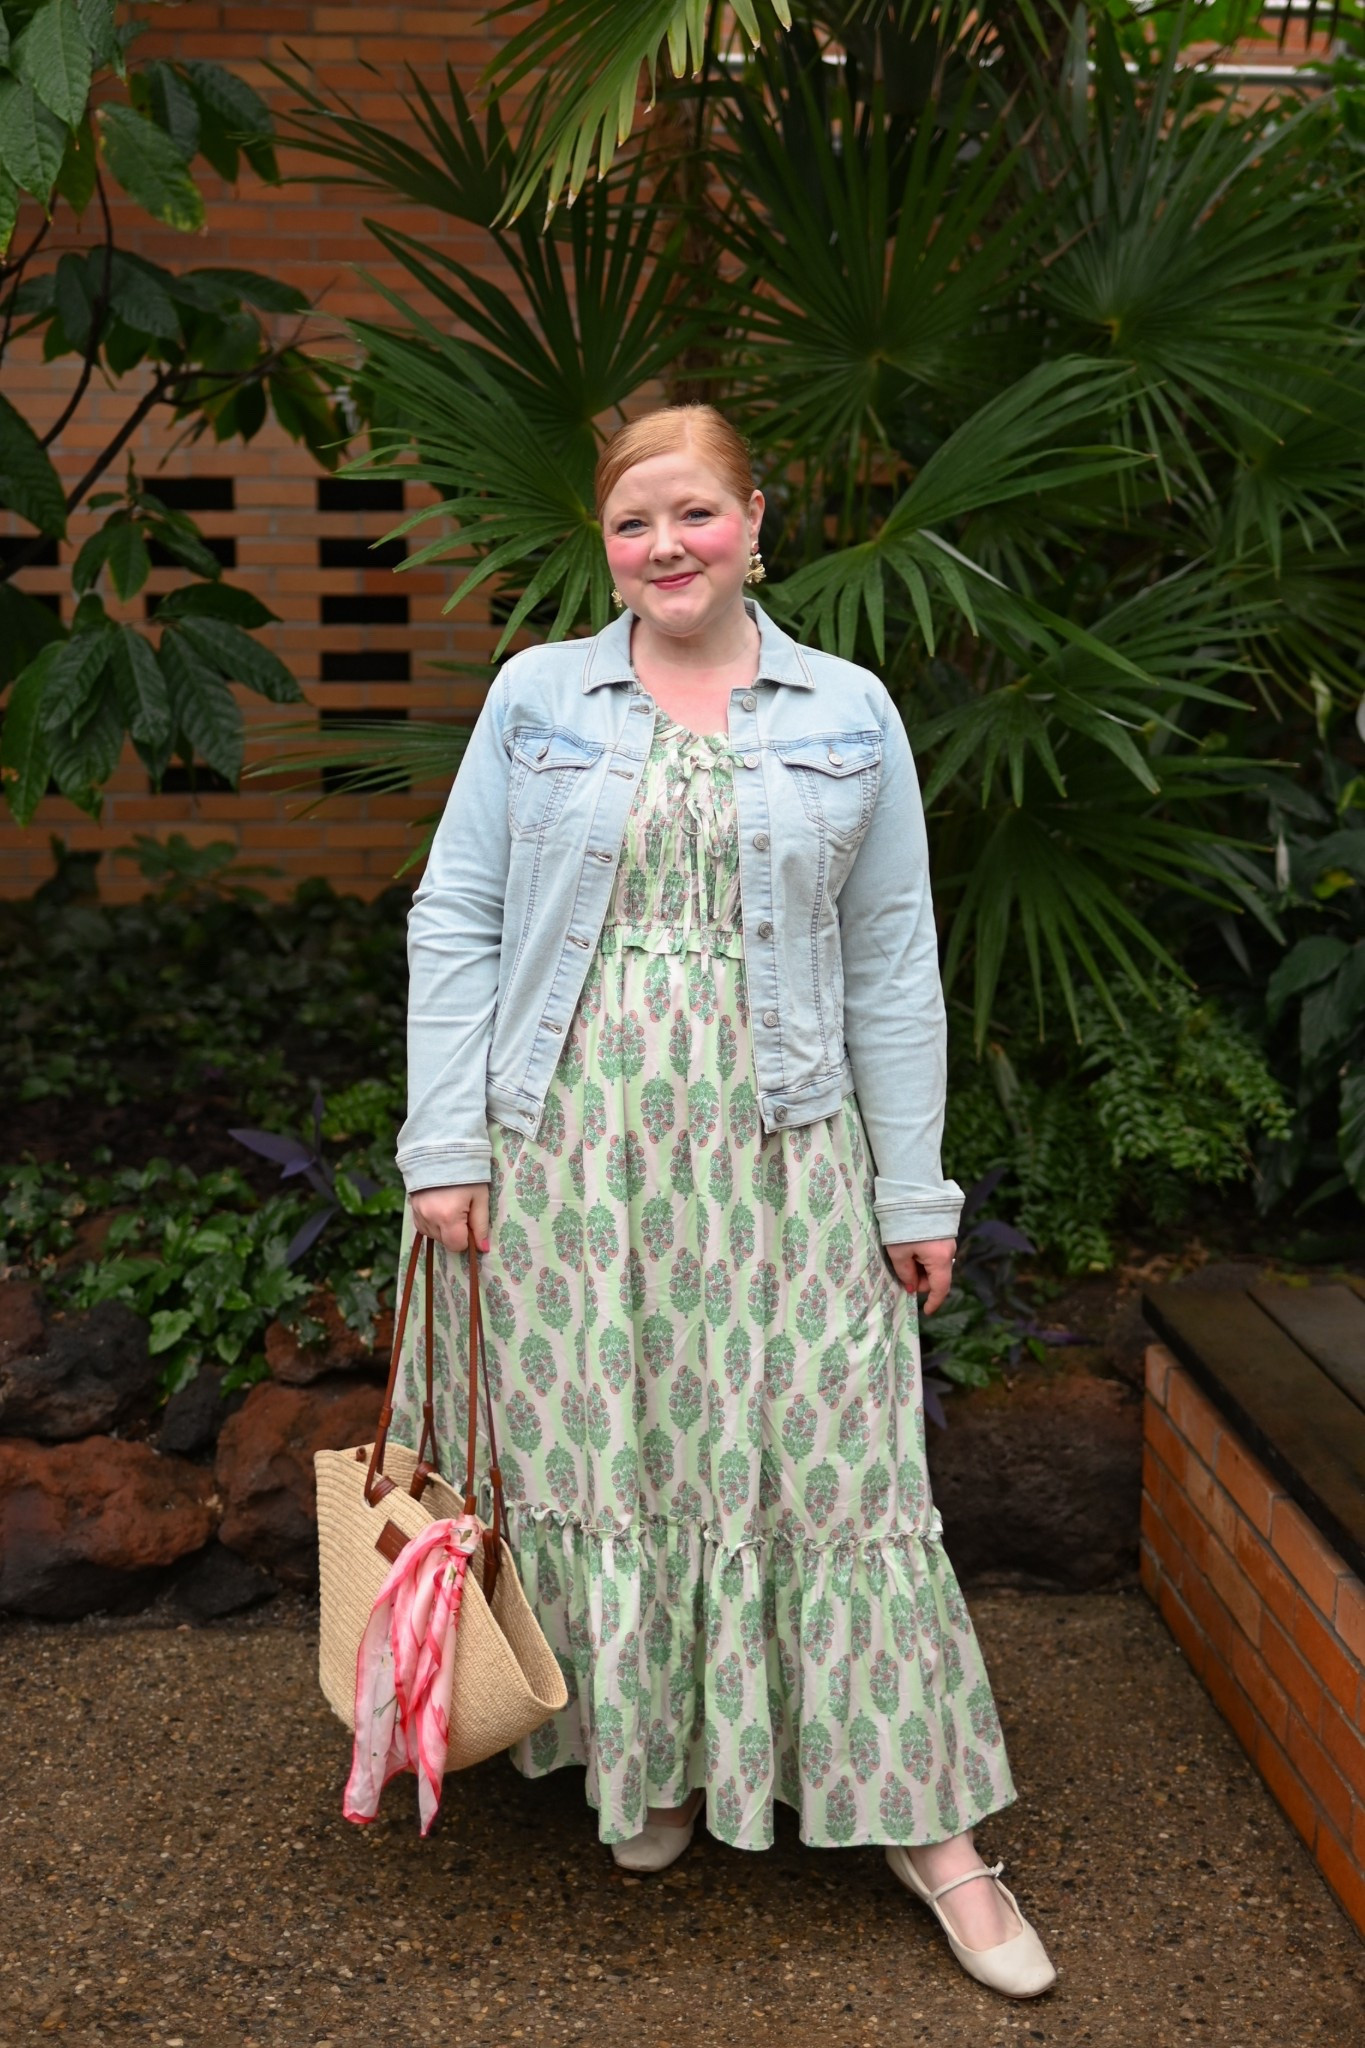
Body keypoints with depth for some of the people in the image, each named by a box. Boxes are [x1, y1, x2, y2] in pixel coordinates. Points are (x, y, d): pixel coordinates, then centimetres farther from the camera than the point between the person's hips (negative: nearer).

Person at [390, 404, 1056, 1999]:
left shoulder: (848, 715, 5)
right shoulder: (536, 697, 5)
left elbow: (891, 967, 5)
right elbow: (455, 924, 3)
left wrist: (914, 1191, 2)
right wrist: (445, 1147, -4)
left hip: (777, 1154, 0)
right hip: (573, 1147, 1)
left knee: (828, 1459, 1)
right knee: (598, 1452, 7)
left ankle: (926, 1822, 15)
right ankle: (649, 1756, 31)